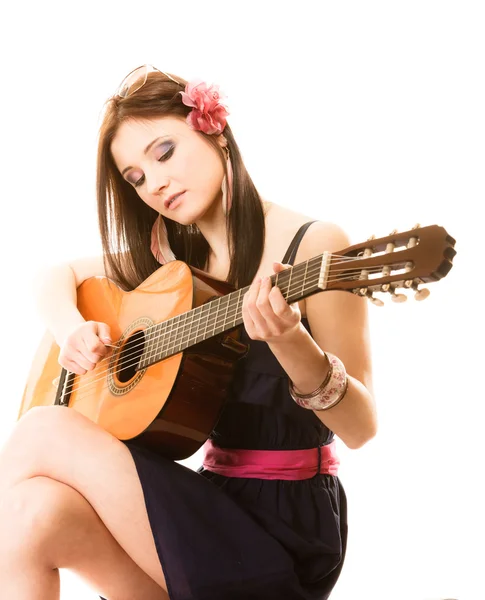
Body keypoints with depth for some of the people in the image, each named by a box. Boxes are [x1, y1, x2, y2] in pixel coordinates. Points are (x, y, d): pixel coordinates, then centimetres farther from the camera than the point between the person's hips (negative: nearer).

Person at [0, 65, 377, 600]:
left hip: (288, 525, -5)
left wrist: (290, 343, -31)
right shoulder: (174, 256, 10)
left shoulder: (313, 245, -9)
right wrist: (71, 328, 0)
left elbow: (360, 429, -12)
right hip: (216, 501, 5)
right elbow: (58, 276, 22)